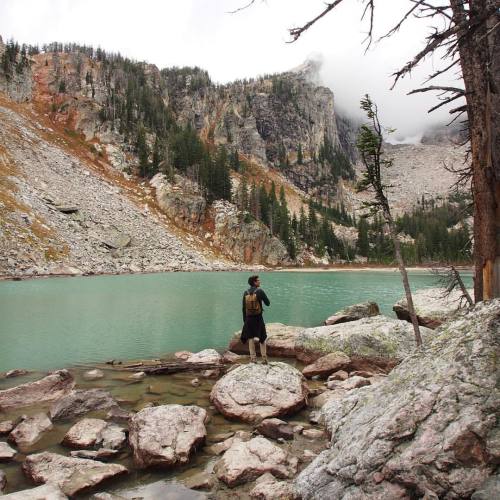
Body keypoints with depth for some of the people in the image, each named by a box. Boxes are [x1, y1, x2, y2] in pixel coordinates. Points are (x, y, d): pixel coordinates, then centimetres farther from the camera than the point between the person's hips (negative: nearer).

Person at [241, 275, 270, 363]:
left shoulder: (245, 293, 1)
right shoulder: (260, 291, -11)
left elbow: (244, 308, 4)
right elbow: (268, 303, -5)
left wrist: (244, 320, 11)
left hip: (249, 318, 3)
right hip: (258, 318, -2)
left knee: (250, 338, 11)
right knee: (262, 338, 11)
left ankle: (253, 358, 10)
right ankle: (264, 359, 11)